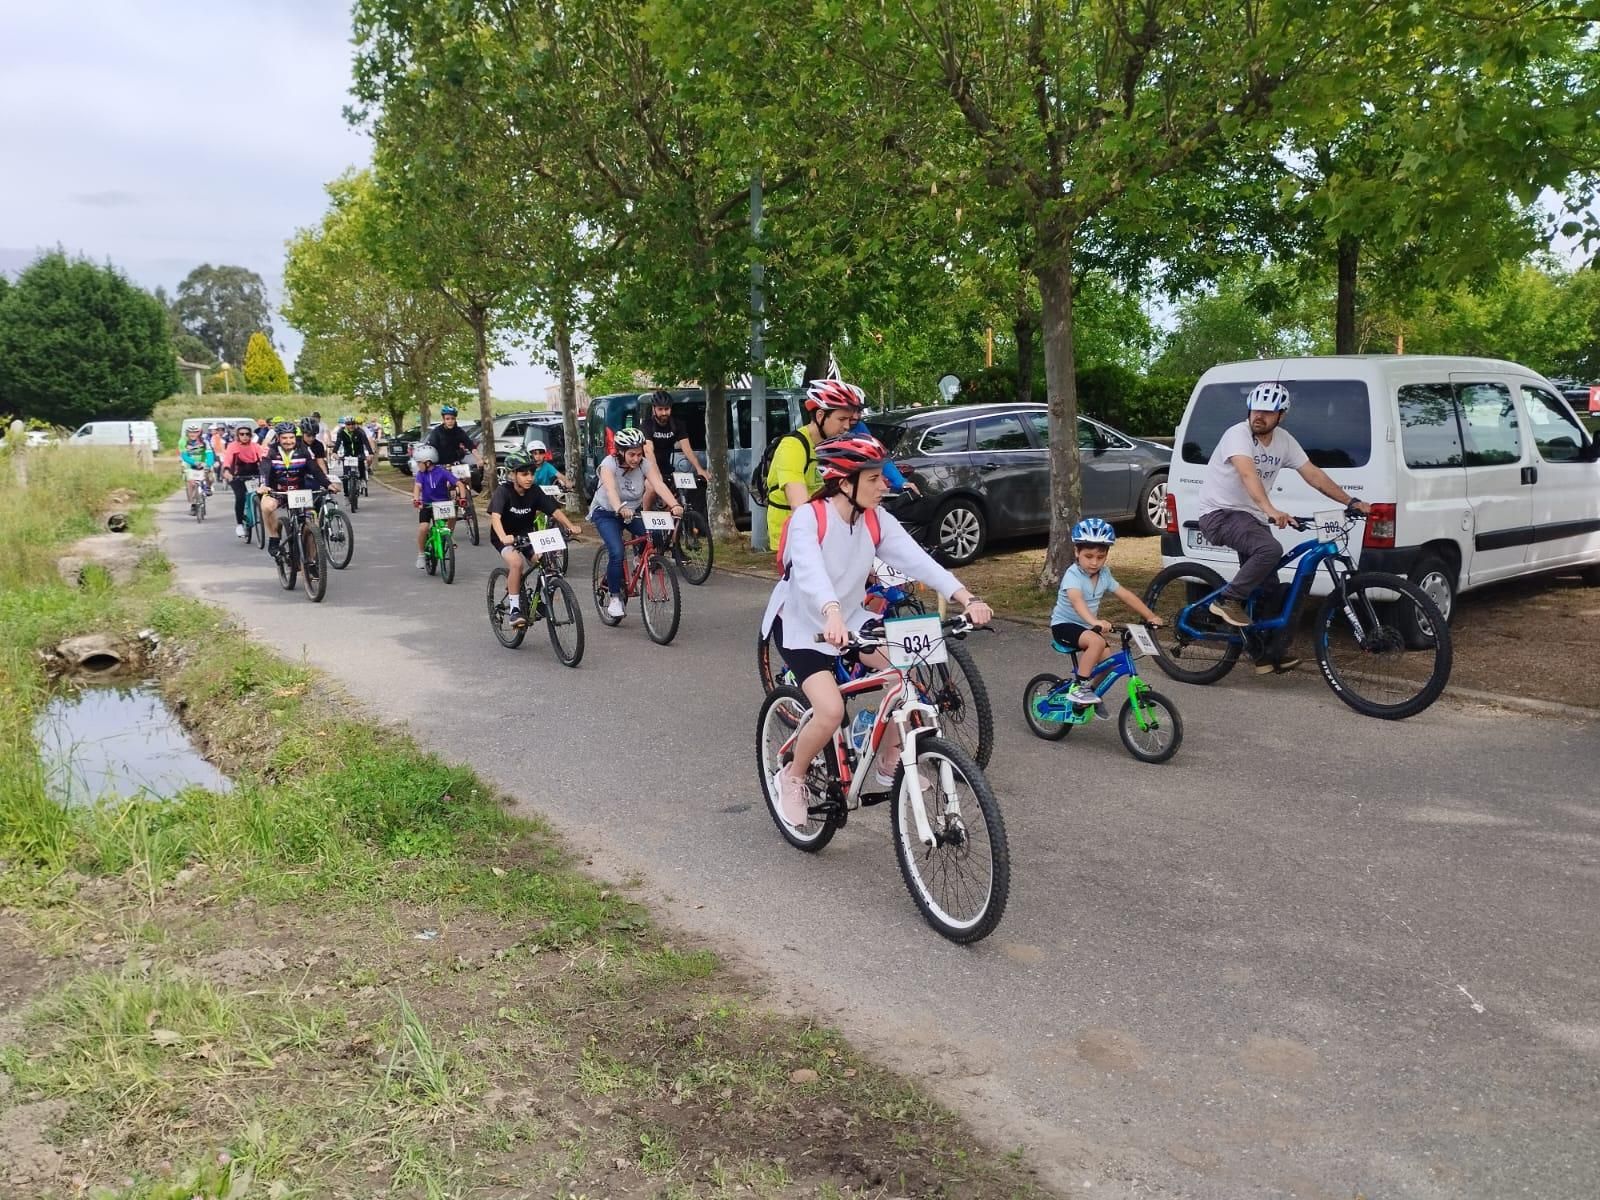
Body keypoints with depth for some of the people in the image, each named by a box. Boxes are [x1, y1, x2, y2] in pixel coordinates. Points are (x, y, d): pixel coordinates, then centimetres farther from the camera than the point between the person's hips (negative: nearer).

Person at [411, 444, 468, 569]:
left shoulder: (442, 472, -12)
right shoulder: (421, 474, -6)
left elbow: (459, 484, -18)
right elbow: (417, 486, -22)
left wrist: (462, 497, -34)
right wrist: (416, 499, -41)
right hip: (427, 505, 1)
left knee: (452, 516, -28)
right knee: (423, 528, -17)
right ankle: (421, 555, 0)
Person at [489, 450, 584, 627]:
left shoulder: (534, 491, -10)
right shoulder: (503, 491, -22)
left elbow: (554, 510, -14)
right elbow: (495, 516, -36)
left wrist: (570, 525, -30)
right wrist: (503, 537, -54)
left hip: (526, 535, 4)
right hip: (505, 537, -4)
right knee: (516, 562, -31)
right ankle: (514, 609, -21)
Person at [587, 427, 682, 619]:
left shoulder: (645, 464, -15)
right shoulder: (609, 463, -24)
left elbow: (659, 485, -30)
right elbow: (610, 489, -42)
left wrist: (674, 505, -49)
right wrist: (620, 508, -62)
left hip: (633, 512, 4)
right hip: (606, 513, -4)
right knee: (616, 553, -25)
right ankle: (615, 597, -8)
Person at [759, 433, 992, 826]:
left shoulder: (876, 520, -7)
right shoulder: (808, 517, -23)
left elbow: (917, 559, -19)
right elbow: (810, 572, -41)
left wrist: (967, 599, -33)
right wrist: (831, 615, -60)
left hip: (850, 619, 6)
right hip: (801, 624, -6)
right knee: (831, 710, -25)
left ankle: (889, 765, 8)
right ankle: (792, 779, 4)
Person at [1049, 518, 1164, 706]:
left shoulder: (1104, 574, 0)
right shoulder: (1073, 574, -24)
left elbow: (1126, 595, 3)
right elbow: (1077, 600, -42)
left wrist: (1150, 617, -2)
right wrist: (1095, 622, -58)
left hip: (1086, 626, 7)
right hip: (1064, 625, -7)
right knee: (1097, 642, -32)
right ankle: (1078, 688, -22)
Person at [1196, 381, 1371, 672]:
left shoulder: (1284, 440, 3)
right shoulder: (1237, 435, -20)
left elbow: (1314, 474, 6)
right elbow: (1248, 474, -37)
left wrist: (1352, 502, -1)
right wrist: (1272, 511, -52)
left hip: (1250, 517, 8)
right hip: (1219, 514, -7)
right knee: (1270, 549, -33)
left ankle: (1270, 656, 15)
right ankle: (1227, 601, -17)